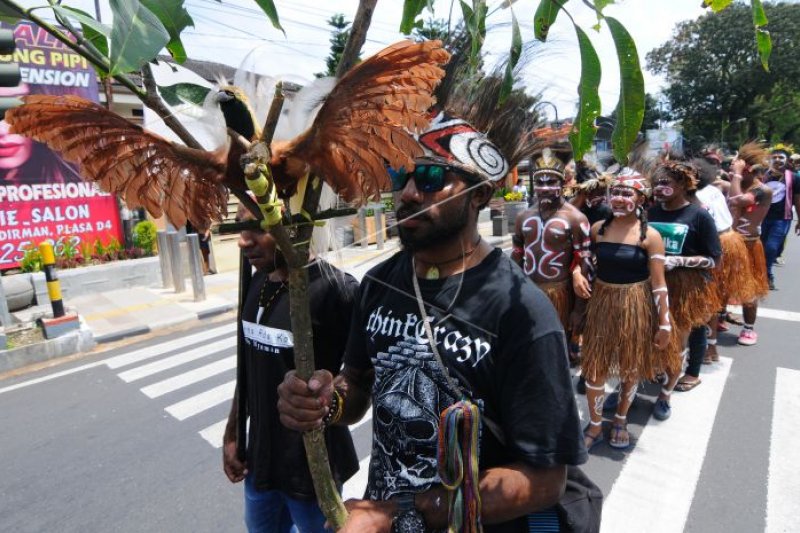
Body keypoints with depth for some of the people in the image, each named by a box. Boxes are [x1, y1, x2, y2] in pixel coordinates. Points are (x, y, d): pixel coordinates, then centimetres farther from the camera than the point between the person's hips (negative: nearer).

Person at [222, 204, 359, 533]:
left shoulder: (333, 289, -26)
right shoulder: (257, 282, -1)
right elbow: (247, 366, 8)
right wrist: (232, 433, 12)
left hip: (311, 464, -7)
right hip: (260, 455, 7)